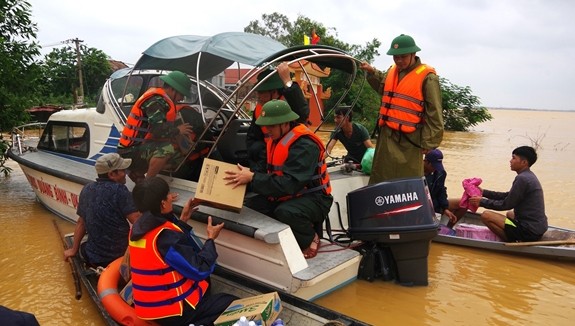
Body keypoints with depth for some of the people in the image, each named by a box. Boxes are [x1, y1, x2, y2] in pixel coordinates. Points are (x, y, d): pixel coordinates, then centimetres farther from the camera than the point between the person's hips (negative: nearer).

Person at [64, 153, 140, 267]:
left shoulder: (87, 189, 2)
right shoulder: (119, 190, -18)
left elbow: (81, 222, 11)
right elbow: (137, 220, -23)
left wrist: (74, 250, 19)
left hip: (93, 258, 7)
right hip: (119, 257, -7)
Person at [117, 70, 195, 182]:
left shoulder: (159, 98, 12)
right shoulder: (156, 100, -18)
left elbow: (163, 124, 18)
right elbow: (158, 129, -28)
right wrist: (177, 130, -13)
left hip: (139, 146, 10)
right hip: (132, 150, -10)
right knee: (167, 148, -31)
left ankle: (136, 173, 22)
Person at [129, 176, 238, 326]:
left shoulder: (138, 228, -1)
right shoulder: (166, 236, -27)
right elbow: (200, 271, -19)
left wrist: (183, 219, 13)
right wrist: (211, 239, -6)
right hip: (172, 312, -8)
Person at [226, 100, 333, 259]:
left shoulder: (305, 145, -24)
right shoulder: (276, 139, 4)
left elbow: (289, 184, -33)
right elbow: (273, 174, 9)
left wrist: (252, 178, -31)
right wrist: (249, 174, -8)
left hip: (313, 198, -8)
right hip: (286, 195, 9)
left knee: (285, 212, -38)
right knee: (248, 208, -9)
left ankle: (310, 238, -5)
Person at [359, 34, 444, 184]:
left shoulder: (427, 77, -10)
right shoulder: (391, 71, 10)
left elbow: (434, 114, -11)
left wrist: (428, 142, -13)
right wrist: (372, 72, 17)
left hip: (408, 139, -7)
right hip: (386, 135, 7)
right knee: (381, 176, 16)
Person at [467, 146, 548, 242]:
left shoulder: (522, 178, -20)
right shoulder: (529, 176, 10)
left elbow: (506, 204, -16)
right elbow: (508, 196, 15)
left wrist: (482, 202, -7)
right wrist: (484, 192, 11)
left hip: (530, 231, -10)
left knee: (486, 215, -14)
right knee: (510, 213, 38)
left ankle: (513, 242, -7)